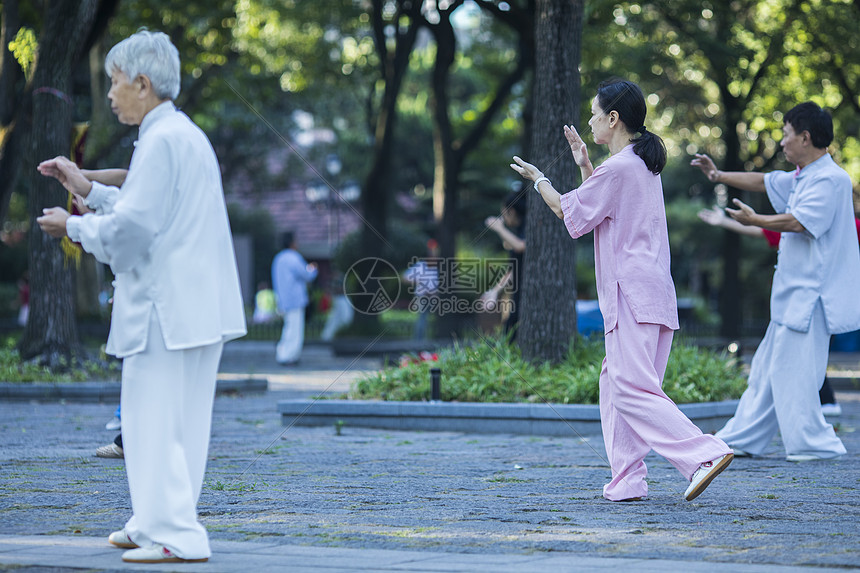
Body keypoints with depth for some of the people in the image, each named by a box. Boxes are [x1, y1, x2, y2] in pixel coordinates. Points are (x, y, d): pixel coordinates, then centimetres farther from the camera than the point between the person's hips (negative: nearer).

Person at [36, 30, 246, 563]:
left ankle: (177, 535, -4)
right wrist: (88, 187, 23)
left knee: (154, 419, -5)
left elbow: (129, 230, -19)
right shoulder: (186, 133, 17)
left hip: (168, 307, -10)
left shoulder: (162, 140, -15)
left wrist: (72, 225, -3)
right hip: (197, 305, 10)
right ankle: (155, 525, 23)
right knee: (175, 420, 15)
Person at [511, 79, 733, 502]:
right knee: (615, 385, 11)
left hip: (632, 293, -10)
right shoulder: (644, 165, 17)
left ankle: (704, 454, -20)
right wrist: (585, 165, 26)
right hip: (653, 292, 10)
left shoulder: (618, 168, -13)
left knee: (632, 388, -12)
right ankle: (626, 483, 10)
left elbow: (570, 213, -3)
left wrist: (538, 180, 13)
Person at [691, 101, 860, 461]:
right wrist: (720, 176, 31)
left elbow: (798, 222, -23)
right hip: (793, 295, 10)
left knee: (793, 371, -8)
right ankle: (742, 439, 19)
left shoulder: (830, 179, -15)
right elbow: (764, 182, 29)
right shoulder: (800, 178, 15)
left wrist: (755, 221, -11)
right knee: (768, 368, 13)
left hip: (811, 296, -10)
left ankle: (815, 443, 0)